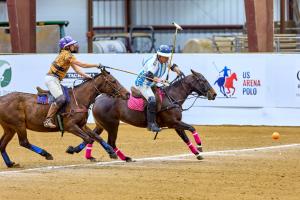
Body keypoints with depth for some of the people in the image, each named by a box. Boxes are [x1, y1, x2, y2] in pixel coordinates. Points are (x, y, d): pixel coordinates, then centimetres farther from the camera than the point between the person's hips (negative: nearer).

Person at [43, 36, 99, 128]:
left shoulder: (68, 55, 18)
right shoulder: (66, 54, -13)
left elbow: (76, 69, 14)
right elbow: (82, 65, -17)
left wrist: (86, 76, 1)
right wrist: (96, 65, -10)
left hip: (55, 79, 11)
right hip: (51, 78, -11)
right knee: (60, 98, -26)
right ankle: (48, 120, -27)